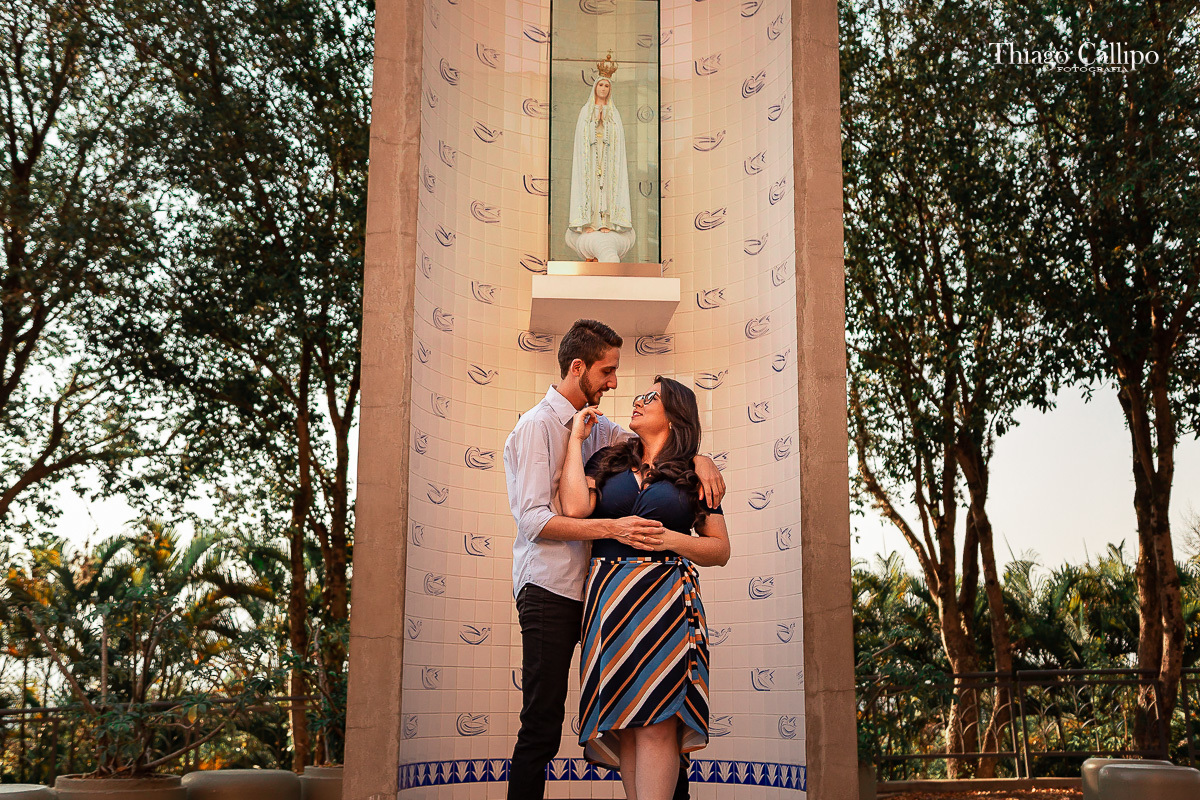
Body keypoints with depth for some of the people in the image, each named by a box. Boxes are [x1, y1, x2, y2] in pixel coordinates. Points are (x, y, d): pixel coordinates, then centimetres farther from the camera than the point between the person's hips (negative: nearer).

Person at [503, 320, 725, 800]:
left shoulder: (594, 427, 15)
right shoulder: (537, 425, -7)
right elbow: (534, 520, -16)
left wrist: (700, 459, 0)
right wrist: (612, 528, -25)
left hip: (593, 588, 8)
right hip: (549, 590, -8)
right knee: (542, 724, -8)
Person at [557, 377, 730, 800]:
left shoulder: (693, 476, 10)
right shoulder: (608, 462, 14)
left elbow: (721, 550, 9)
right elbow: (575, 507, -6)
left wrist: (672, 540, -8)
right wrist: (576, 438, 3)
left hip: (667, 600, -2)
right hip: (609, 598, 2)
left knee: (657, 722, -10)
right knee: (623, 718, 1)